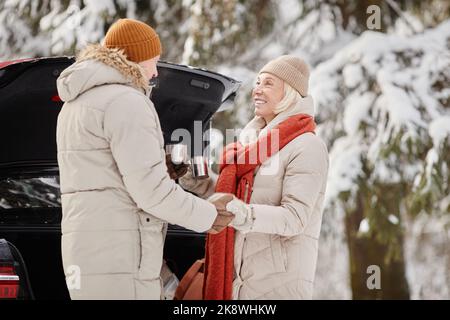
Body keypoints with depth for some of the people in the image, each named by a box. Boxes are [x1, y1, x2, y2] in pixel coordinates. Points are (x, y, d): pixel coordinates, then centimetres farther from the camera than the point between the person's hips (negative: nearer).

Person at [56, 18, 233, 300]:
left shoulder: (77, 105, 21)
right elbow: (151, 189, -16)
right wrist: (207, 217, -2)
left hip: (87, 255, 10)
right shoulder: (127, 102, -11)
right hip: (119, 259, -10)